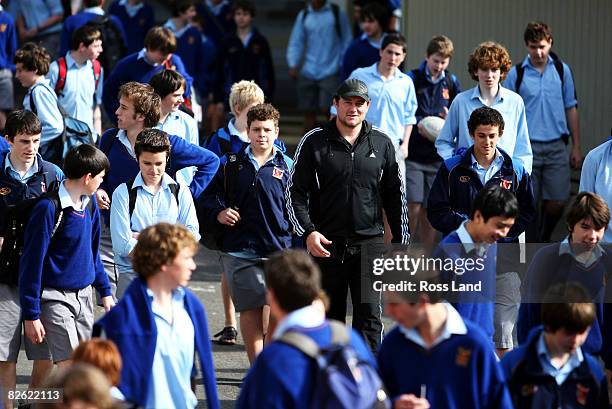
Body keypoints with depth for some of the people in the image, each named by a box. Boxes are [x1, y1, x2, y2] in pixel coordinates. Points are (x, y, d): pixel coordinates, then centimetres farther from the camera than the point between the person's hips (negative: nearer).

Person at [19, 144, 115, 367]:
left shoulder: (90, 204, 6)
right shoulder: (49, 208, -18)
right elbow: (32, 262, -15)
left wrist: (105, 290, 21)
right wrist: (31, 315, -15)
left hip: (84, 296, 8)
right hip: (56, 297, -8)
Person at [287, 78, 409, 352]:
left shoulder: (382, 144, 8)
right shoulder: (314, 142, 2)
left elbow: (395, 195, 15)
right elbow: (295, 191, 1)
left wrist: (401, 241, 11)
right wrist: (308, 231, -12)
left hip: (369, 244, 0)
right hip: (326, 244, 0)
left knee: (369, 315, -10)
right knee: (329, 318, 9)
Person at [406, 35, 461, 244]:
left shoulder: (451, 83, 9)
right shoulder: (411, 79, -4)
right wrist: (417, 125, -17)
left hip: (438, 156, 4)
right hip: (412, 155, -4)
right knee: (412, 209, -11)